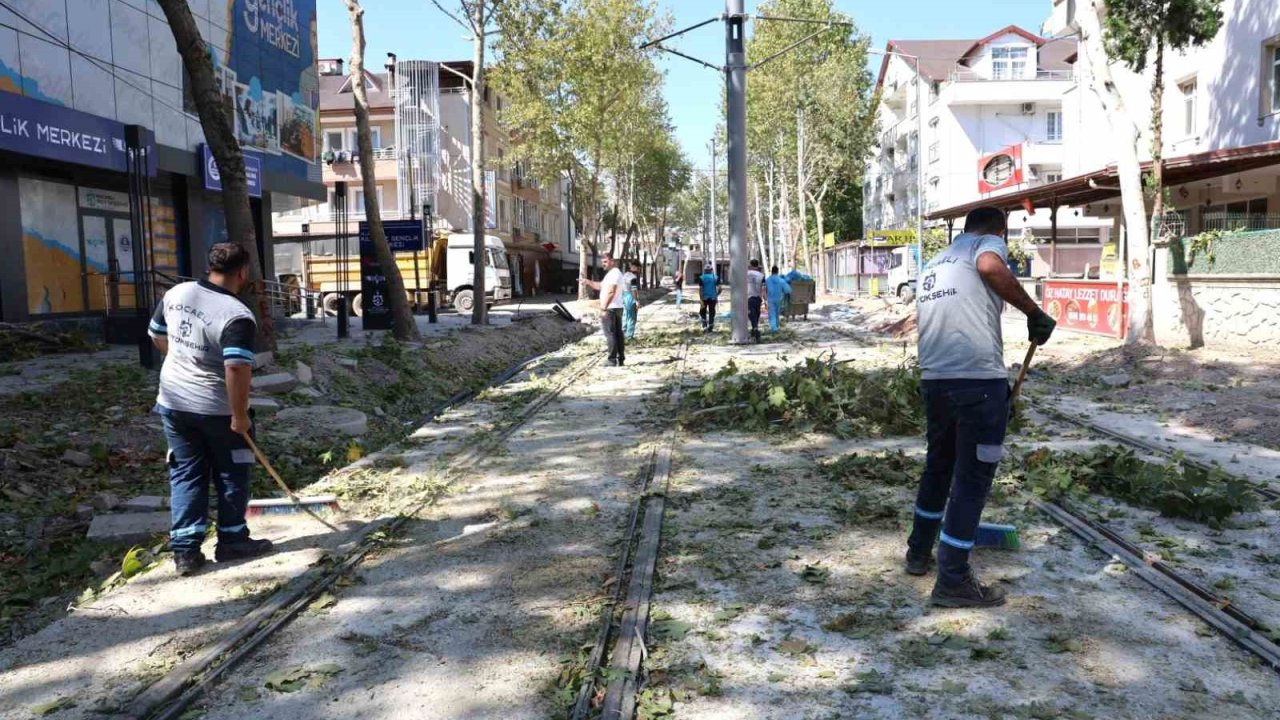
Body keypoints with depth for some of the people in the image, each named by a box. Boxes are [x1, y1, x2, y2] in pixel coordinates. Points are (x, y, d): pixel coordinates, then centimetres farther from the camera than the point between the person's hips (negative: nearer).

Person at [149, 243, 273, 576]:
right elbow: (237, 368, -31)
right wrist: (239, 415, -22)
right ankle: (232, 539, 22)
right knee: (231, 474, 12)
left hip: (174, 401, 6)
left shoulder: (175, 293, -1)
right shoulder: (236, 315, -23)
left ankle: (185, 550, 13)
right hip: (217, 409, -6)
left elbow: (157, 334, 15)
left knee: (186, 474, 13)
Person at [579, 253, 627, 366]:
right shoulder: (614, 273, 18)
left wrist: (603, 308, -24)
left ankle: (612, 360, -7)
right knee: (618, 333, 11)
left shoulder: (614, 273, -15)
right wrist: (588, 282, 11)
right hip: (617, 308, 10)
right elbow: (601, 286, 23)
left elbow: (610, 292, -23)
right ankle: (621, 359, 14)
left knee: (610, 334, -8)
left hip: (610, 308, -10)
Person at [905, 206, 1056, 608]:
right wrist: (1034, 312, -14)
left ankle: (919, 553, 36)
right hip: (978, 379, -7)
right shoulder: (988, 243, 4)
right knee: (972, 478, 0)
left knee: (937, 466, 23)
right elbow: (990, 266, -22)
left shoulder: (934, 264, 26)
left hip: (934, 379, 7)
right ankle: (953, 582, 5)